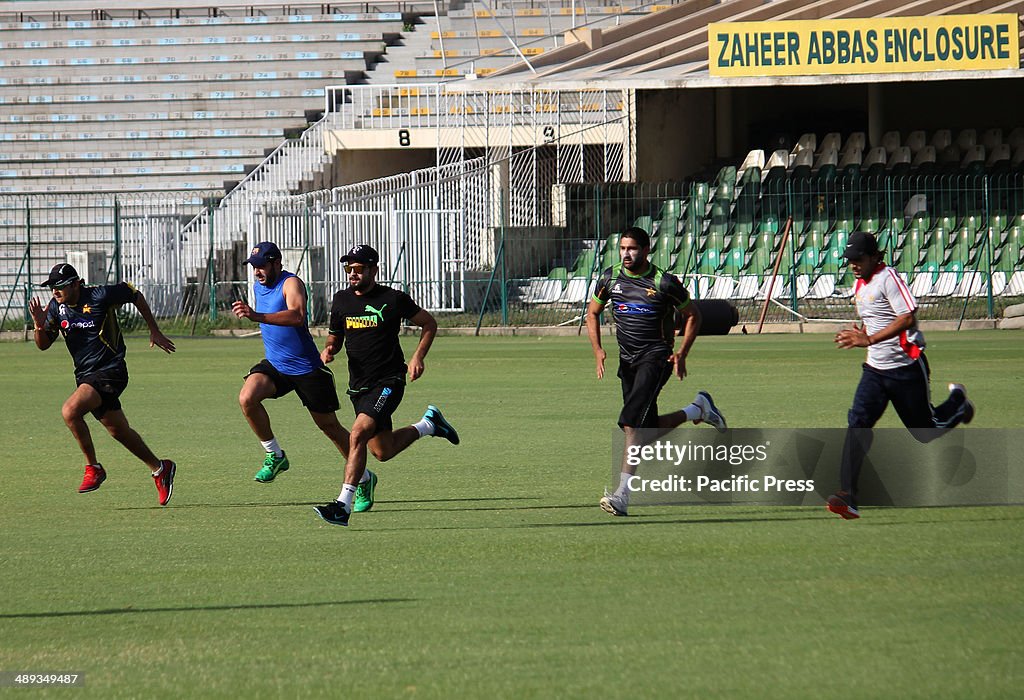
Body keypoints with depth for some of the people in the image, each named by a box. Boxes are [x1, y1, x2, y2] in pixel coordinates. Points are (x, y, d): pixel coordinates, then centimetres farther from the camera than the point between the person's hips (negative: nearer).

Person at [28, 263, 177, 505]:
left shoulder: (100, 296, -16)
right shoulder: (56, 307, 1)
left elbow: (136, 295, 0)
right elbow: (43, 345, 7)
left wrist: (155, 332, 7)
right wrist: (40, 325, -15)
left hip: (110, 371, -7)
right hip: (85, 374, 7)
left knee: (70, 411, -26)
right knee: (119, 431, 14)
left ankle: (93, 467, -12)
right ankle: (159, 469, 32)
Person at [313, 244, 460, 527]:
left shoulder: (393, 299, -9)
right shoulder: (342, 300, 4)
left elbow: (429, 324, 4)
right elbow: (335, 336, 18)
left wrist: (418, 357, -9)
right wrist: (329, 349, -6)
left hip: (388, 381, -6)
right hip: (359, 384, 6)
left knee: (358, 434, -26)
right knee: (383, 451, 15)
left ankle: (344, 505, -27)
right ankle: (429, 424, 44)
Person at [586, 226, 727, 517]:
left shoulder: (665, 282, -9)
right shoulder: (610, 278, 2)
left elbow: (693, 315, 4)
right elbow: (593, 313, 16)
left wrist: (681, 354, -6)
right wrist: (597, 350, 1)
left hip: (656, 357, -6)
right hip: (627, 360, 6)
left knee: (631, 423, -21)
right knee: (647, 430, 11)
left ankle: (623, 495, -23)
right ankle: (697, 410, 40)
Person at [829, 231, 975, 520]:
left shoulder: (889, 279, -17)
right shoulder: (860, 285, 12)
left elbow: (908, 319, -27)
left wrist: (870, 339, -34)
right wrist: (859, 334, 3)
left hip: (907, 366, -7)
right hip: (875, 368, 7)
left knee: (925, 430, 8)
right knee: (858, 423, -14)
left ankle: (957, 402, 42)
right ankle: (848, 496, -22)